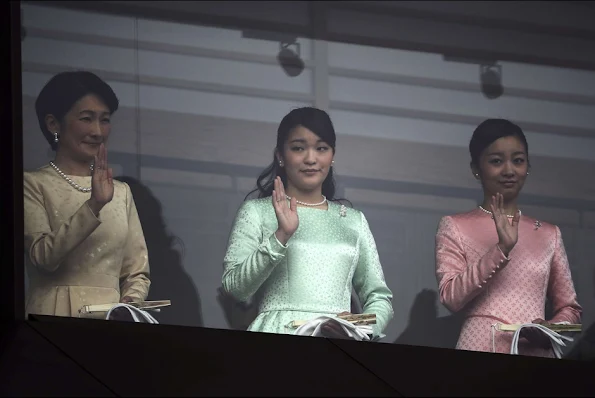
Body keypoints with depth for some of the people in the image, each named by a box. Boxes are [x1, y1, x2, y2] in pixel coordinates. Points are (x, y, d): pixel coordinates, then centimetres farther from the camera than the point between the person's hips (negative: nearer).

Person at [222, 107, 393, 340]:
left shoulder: (354, 220, 19)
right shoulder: (256, 211, 10)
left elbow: (380, 297, 15)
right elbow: (235, 288, -1)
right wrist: (280, 236, -12)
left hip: (339, 342, 3)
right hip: (278, 340, -2)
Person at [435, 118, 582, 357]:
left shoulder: (549, 235, 14)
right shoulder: (455, 228, 5)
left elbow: (569, 307, 13)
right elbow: (451, 298, -8)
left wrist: (552, 330, -8)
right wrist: (502, 248, -15)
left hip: (537, 355, 2)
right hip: (481, 354, -2)